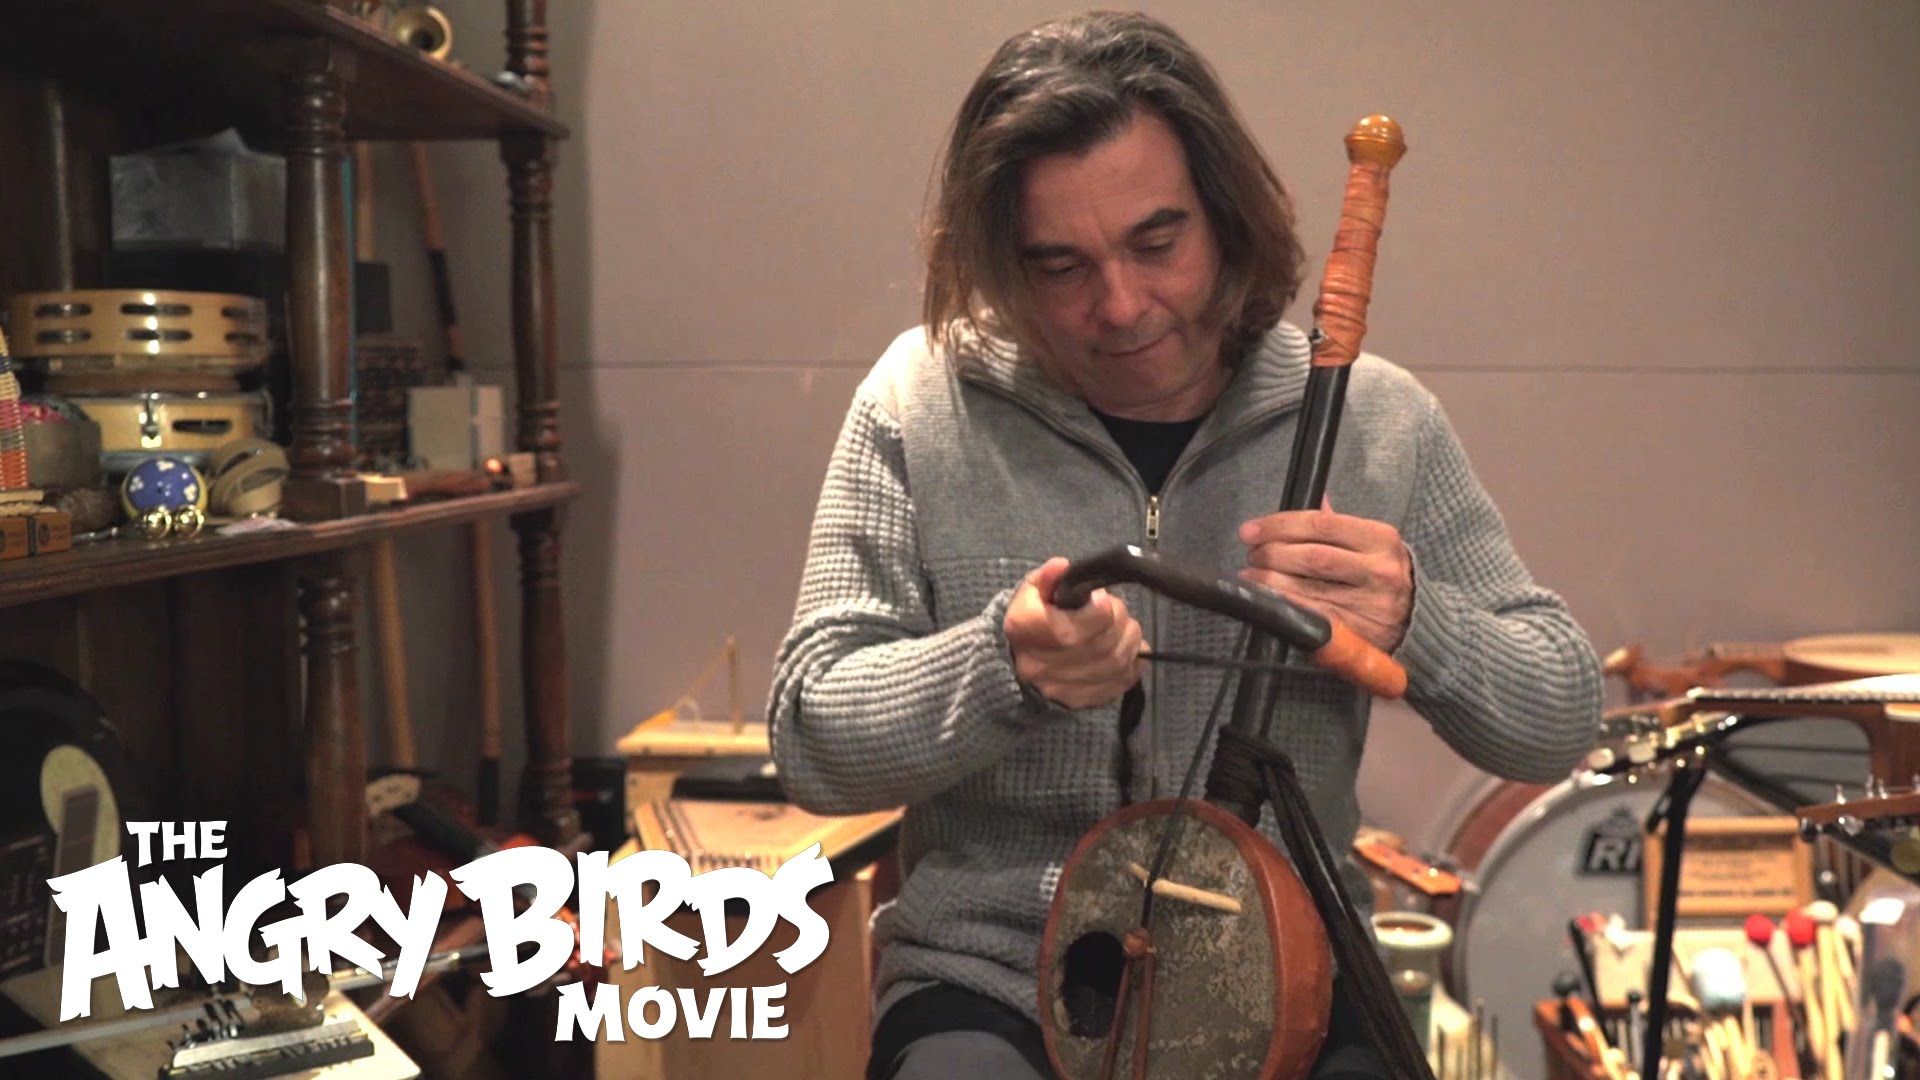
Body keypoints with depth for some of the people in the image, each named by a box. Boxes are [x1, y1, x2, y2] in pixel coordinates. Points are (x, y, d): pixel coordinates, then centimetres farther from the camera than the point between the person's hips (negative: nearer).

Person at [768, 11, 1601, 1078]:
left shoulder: (1372, 419, -3)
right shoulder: (923, 405, -6)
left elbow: (1561, 722, 1)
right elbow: (812, 739, -7)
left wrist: (1412, 620, -20)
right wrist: (1005, 664, -26)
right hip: (993, 982, -2)